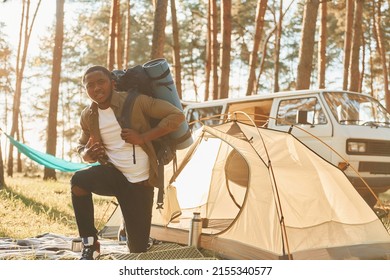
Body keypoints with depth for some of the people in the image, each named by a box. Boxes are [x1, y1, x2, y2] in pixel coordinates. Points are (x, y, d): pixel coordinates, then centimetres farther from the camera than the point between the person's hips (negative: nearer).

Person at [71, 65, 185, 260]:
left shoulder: (135, 101, -15)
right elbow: (82, 148, 15)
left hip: (140, 181, -3)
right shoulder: (88, 116, 0)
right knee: (79, 180, -28)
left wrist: (143, 138, -24)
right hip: (113, 174, 3)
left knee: (138, 246, -3)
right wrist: (87, 154, -12)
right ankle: (90, 244, -14)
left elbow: (176, 116, -16)